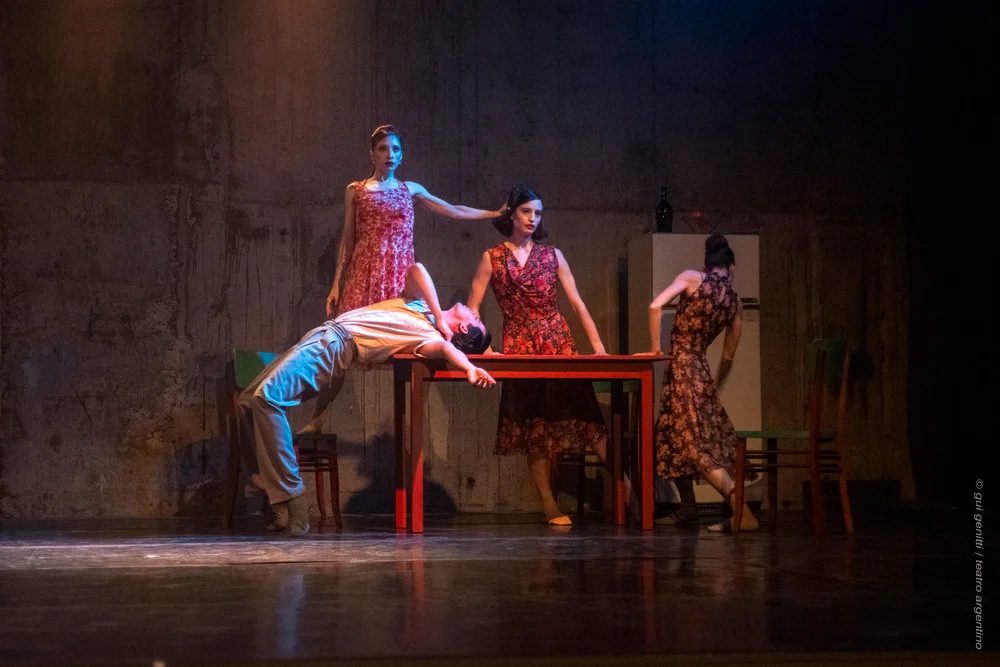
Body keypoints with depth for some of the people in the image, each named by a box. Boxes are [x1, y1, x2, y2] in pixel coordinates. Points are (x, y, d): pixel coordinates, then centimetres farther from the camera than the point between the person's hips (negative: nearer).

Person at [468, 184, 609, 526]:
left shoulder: (552, 255, 9)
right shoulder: (492, 258, 5)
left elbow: (577, 303, 5)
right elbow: (472, 309, 1)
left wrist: (598, 346, -4)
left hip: (559, 343, 1)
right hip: (519, 349, -1)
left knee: (582, 413, -9)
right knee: (533, 426, -1)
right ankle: (549, 504, 1)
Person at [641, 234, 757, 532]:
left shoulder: (692, 278, -3)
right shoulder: (735, 302, 10)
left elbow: (655, 306, -15)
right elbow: (728, 356, 15)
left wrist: (655, 346, -4)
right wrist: (716, 386, 29)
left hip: (681, 364, -5)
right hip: (700, 368, 5)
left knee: (696, 444, -9)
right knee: (674, 439, 21)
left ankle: (743, 513, -18)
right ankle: (688, 510, 23)